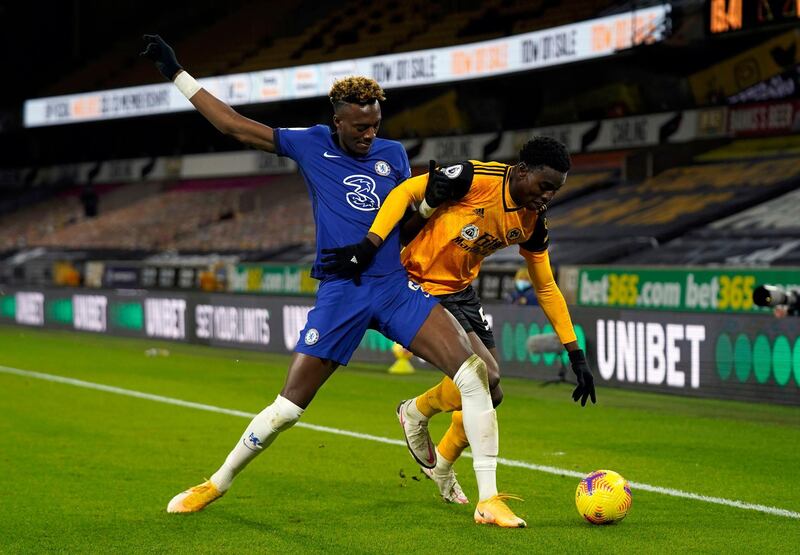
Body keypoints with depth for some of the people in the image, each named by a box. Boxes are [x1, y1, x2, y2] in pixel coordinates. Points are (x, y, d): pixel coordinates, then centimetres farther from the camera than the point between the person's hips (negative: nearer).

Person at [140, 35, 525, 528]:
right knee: (287, 408, -2)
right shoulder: (311, 146, 4)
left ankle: (489, 501, -10)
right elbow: (234, 124, 6)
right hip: (340, 295, -2)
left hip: (399, 287, 2)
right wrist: (176, 73, 6)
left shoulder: (392, 153, 12)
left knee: (474, 374, -15)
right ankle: (217, 483, 22)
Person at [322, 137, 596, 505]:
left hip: (460, 291, 7)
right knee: (485, 375, -20)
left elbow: (545, 287, 6)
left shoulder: (533, 222, -3)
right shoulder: (476, 179, -24)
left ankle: (442, 464, 32)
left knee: (488, 395, 6)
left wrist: (576, 355, 5)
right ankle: (416, 413, 10)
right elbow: (404, 193, -20)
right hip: (419, 285, -7)